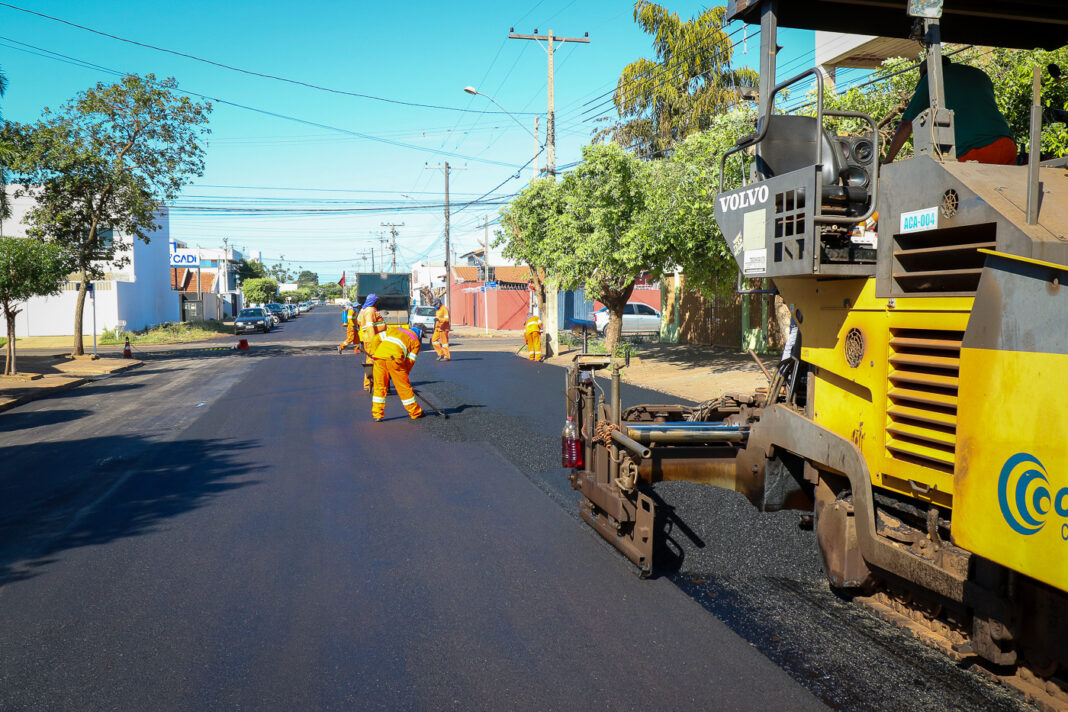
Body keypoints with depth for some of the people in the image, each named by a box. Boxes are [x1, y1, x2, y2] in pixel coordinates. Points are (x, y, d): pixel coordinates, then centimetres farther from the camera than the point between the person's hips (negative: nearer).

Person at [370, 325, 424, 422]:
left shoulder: (394, 329, 33)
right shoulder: (416, 341, 21)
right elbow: (410, 360, 12)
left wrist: (373, 354, 26)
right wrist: (404, 374, 19)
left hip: (379, 356, 3)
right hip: (394, 358, -3)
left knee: (379, 386, 13)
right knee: (404, 387, 9)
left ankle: (377, 415, 13)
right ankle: (415, 413, 21)